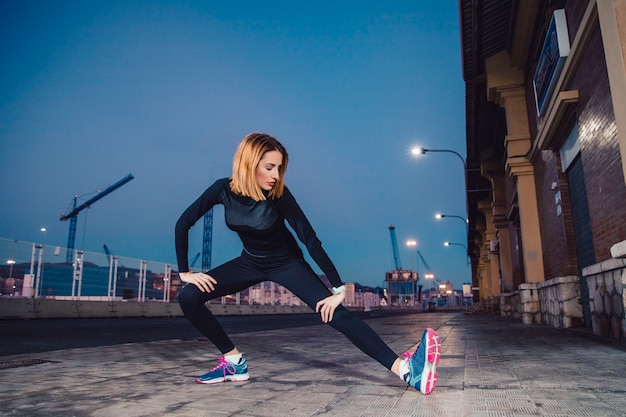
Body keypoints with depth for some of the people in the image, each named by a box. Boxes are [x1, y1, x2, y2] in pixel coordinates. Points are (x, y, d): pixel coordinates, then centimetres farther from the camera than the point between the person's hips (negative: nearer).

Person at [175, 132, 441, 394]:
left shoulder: (278, 194, -26)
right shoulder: (224, 189, -19)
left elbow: (310, 240, -25)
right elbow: (184, 223, -9)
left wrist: (339, 289, -28)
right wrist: (184, 271, -13)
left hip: (287, 263, -3)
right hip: (250, 262, 4)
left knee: (336, 314, -21)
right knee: (189, 297, -11)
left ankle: (405, 368, -29)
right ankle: (235, 363, 0)